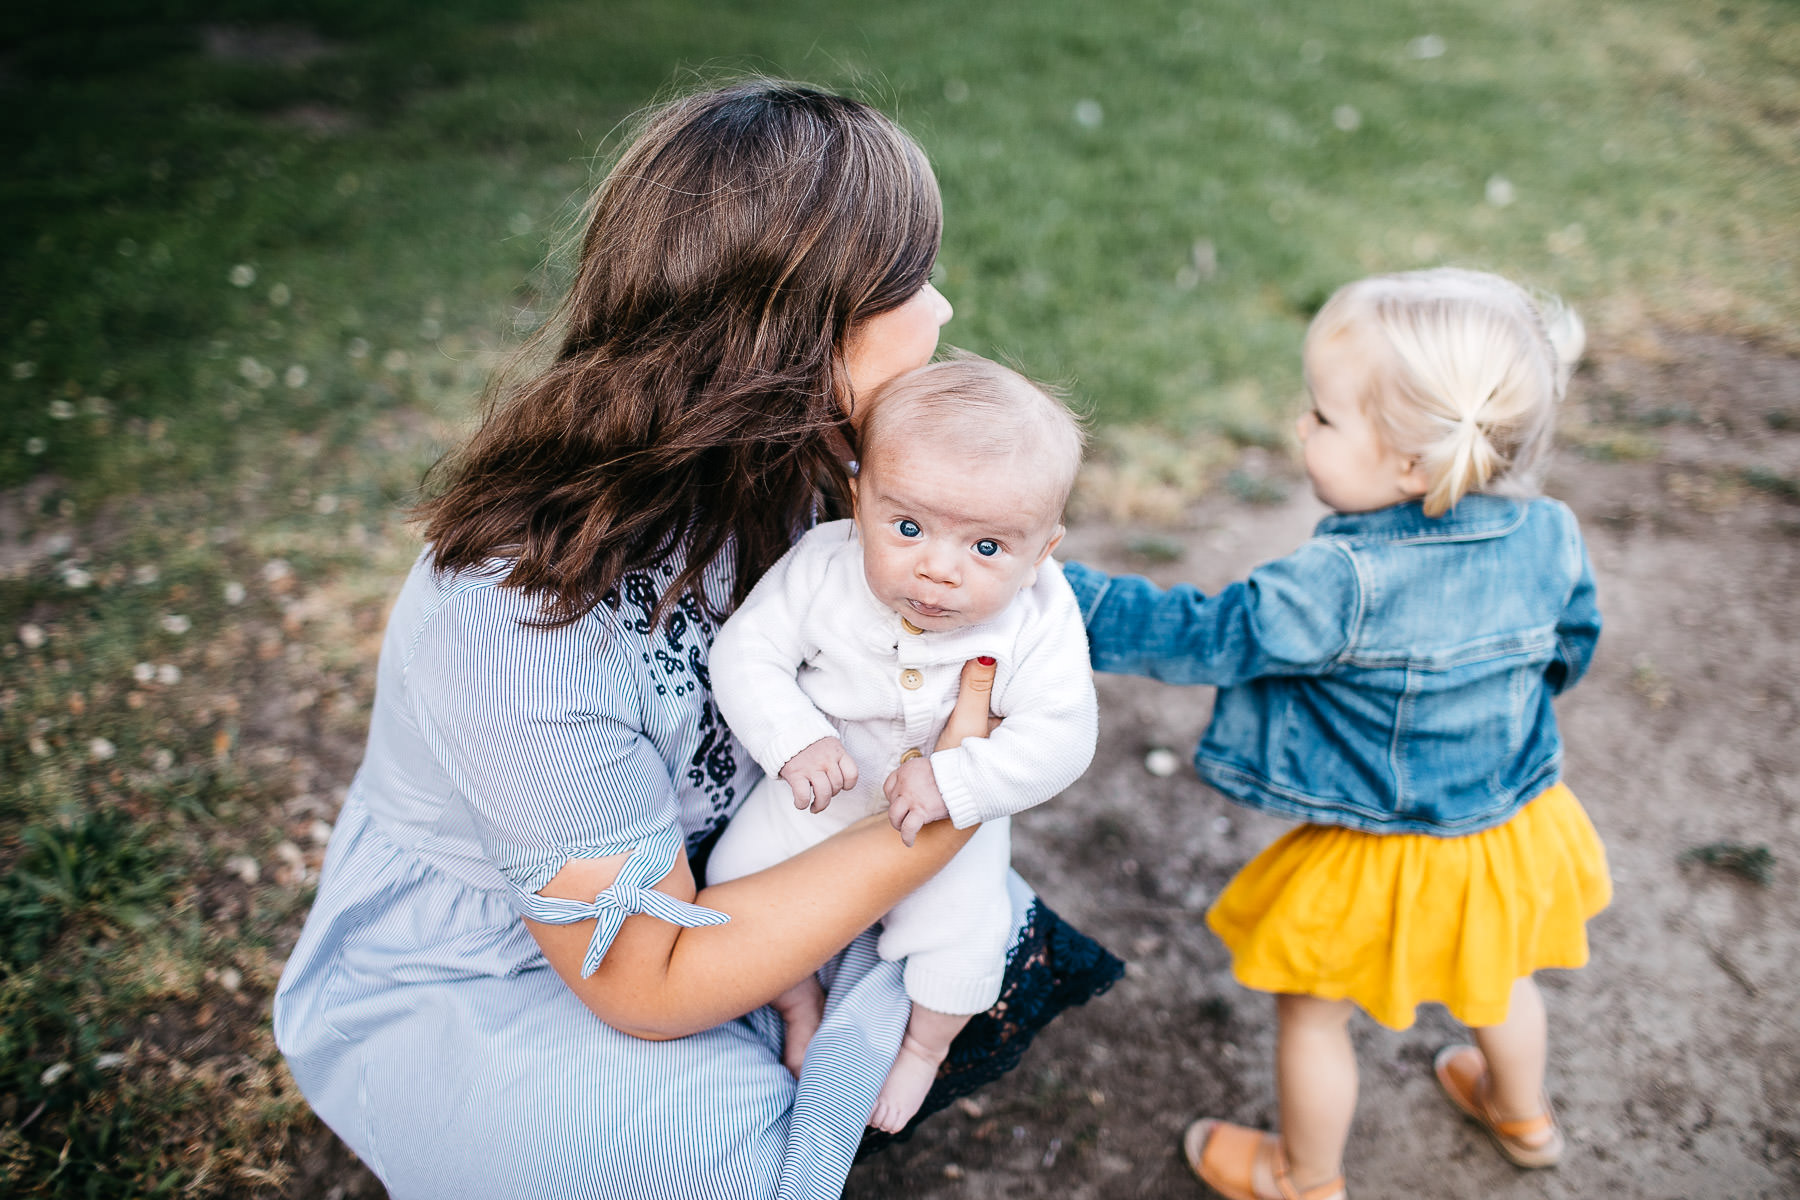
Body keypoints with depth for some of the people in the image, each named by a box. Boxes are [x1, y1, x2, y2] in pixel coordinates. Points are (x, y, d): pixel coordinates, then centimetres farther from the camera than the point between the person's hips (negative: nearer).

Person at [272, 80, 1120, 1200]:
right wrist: (941, 818, -27)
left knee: (992, 938, -7)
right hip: (458, 991, -6)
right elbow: (648, 983, -28)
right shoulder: (523, 617, -36)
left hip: (685, 875, 6)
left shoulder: (778, 478, -13)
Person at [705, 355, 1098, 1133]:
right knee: (738, 876, -4)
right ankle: (801, 1007, 28)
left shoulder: (1039, 618, -28)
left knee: (961, 931, -12)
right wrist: (795, 740, -34)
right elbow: (747, 651, -18)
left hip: (956, 811, -1)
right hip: (821, 792, 2)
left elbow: (1059, 737, -27)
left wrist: (955, 782, -38)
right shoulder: (822, 567, -26)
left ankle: (926, 1044, 25)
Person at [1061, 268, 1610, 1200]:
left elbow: (1200, 636, -27)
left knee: (1313, 1011, 19)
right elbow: (1570, 648, 4)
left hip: (1383, 862, -6)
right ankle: (1523, 1116, 61)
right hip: (1513, 820, 7)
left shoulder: (1342, 583, -35)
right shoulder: (1550, 536, -14)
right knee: (1494, 975, 34)